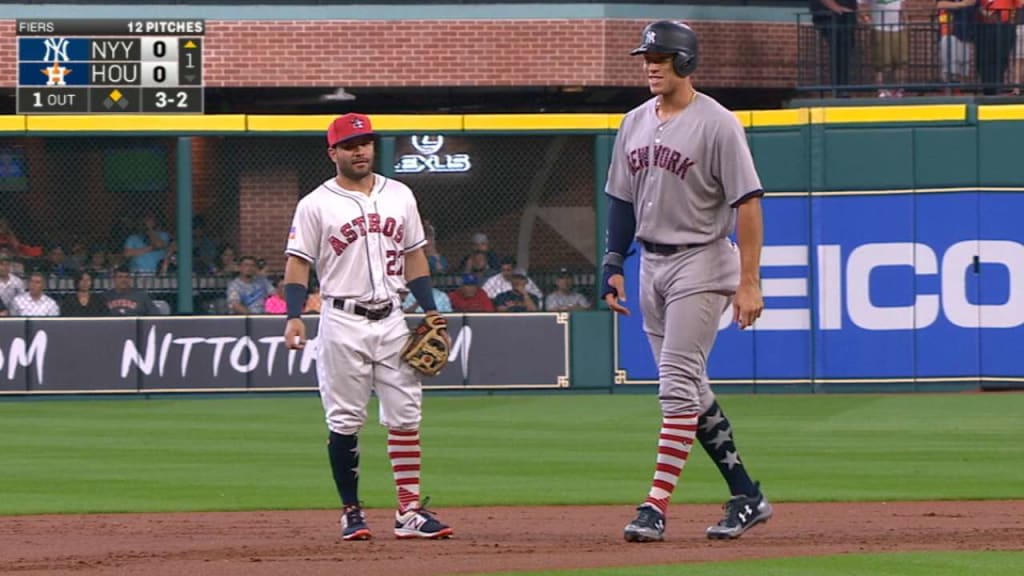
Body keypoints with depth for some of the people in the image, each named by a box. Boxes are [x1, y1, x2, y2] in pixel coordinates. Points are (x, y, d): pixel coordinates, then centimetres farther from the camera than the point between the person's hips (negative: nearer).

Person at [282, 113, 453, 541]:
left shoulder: (399, 196, 12)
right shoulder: (316, 205, -1)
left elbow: (414, 256, 16)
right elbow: (297, 263, -4)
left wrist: (430, 313, 9)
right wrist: (294, 316, -17)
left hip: (392, 320, 4)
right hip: (342, 322, -4)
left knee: (405, 415, 0)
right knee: (345, 421, -1)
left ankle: (410, 511, 1)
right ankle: (351, 513, 6)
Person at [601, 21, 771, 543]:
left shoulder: (716, 124, -12)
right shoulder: (635, 124, 10)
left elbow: (747, 203, -14)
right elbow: (622, 200, 17)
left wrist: (749, 282, -19)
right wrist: (612, 265, 7)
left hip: (700, 265, -8)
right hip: (652, 267, 8)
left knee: (678, 386, -13)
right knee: (690, 388, 10)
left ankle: (656, 506, -17)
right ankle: (746, 497, 18)